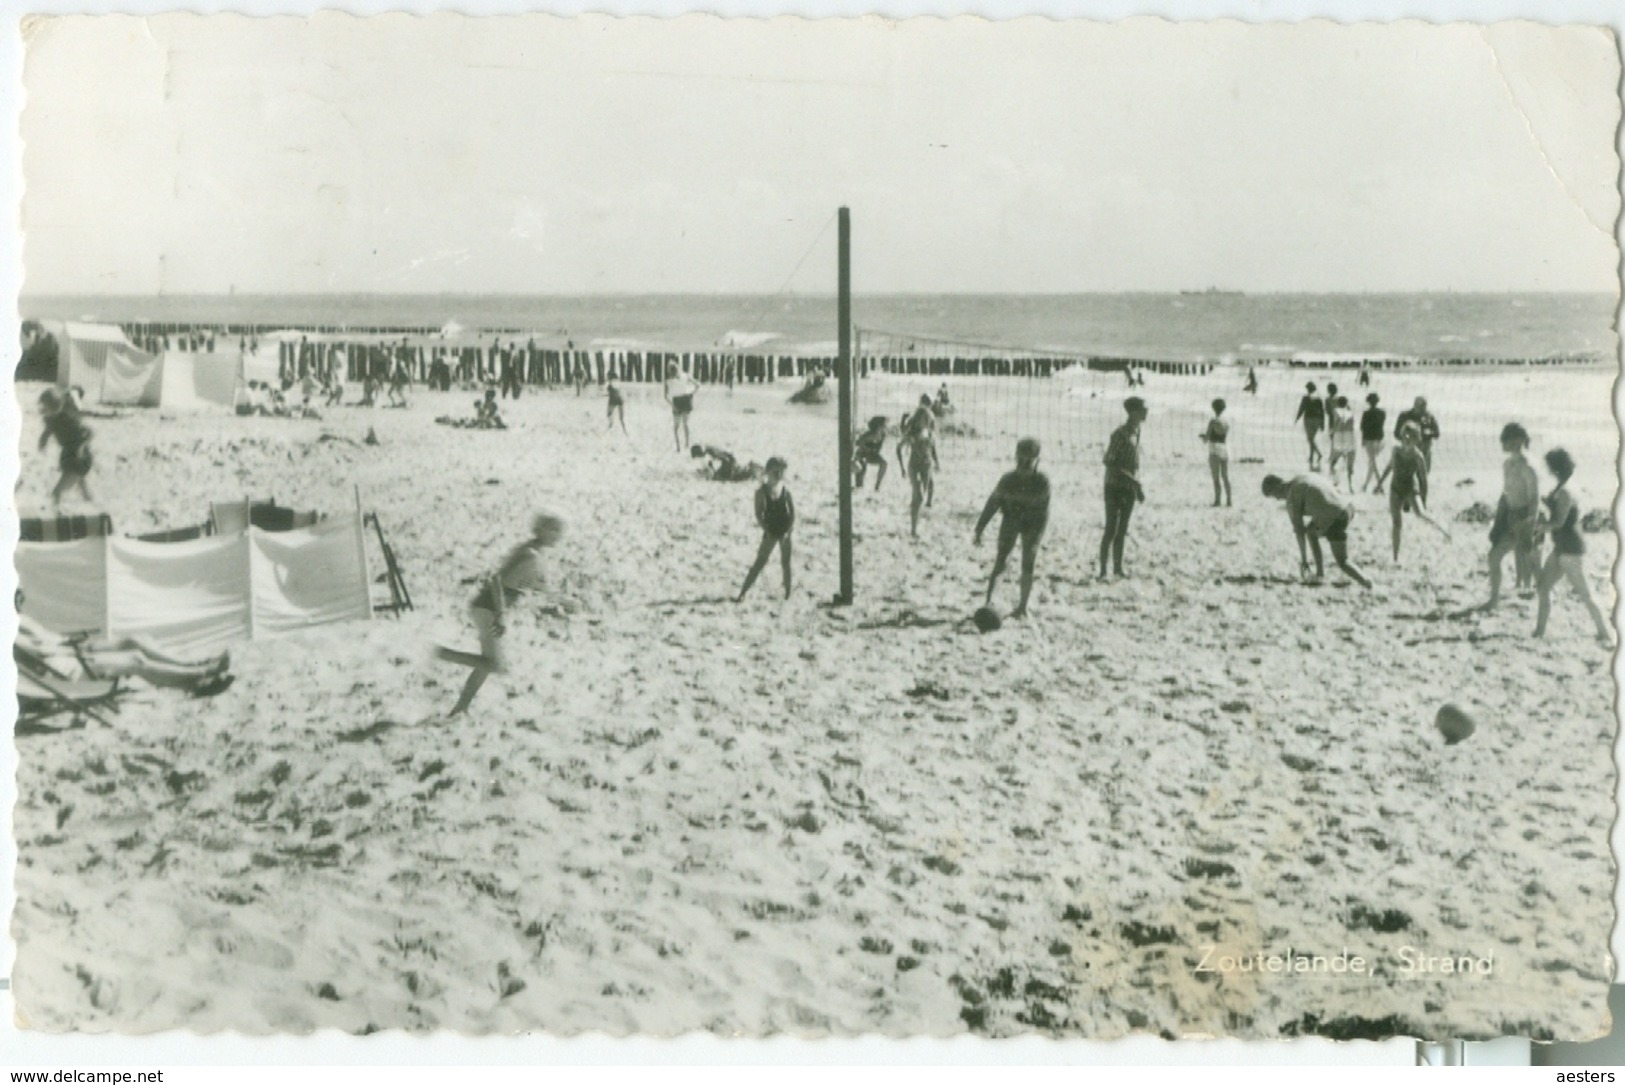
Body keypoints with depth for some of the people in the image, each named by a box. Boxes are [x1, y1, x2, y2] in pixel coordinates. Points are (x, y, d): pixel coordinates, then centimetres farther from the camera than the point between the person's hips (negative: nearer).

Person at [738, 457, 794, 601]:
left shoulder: (785, 491, 0)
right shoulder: (762, 491, -6)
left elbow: (793, 514, 1)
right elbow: (759, 515, -9)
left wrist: (788, 530, -9)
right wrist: (767, 531, -15)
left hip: (784, 531, 2)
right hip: (770, 532, -2)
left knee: (786, 563, 8)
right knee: (759, 563, -5)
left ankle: (787, 594, 19)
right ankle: (743, 593, -4)